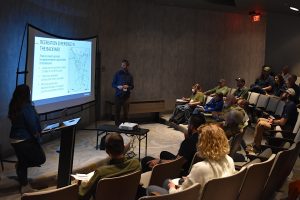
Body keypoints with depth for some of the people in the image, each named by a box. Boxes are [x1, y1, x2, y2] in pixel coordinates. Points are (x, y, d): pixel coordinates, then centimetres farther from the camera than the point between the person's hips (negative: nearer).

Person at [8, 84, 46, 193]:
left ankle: (24, 186, 24)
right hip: (26, 140, -8)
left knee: (23, 162, 18)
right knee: (41, 158, 8)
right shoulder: (27, 107, -21)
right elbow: (32, 124, -20)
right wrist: (36, 134, 1)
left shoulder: (13, 107, 3)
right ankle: (21, 172, 5)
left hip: (14, 139, 8)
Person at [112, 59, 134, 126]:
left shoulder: (129, 75, 6)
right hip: (118, 95, -1)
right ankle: (117, 125, 11)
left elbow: (132, 86, 10)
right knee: (117, 111, 1)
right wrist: (118, 86, -15)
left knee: (126, 112, 3)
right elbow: (113, 84, 4)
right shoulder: (117, 74, 2)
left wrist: (127, 87, -11)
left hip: (126, 96, 1)